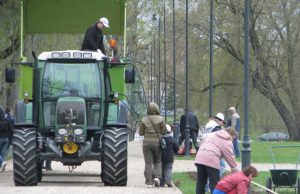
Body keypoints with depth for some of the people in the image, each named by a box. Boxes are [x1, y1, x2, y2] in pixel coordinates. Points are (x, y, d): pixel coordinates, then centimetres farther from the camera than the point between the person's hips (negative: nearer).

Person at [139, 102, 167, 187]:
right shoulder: (161, 119, -7)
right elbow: (164, 132, -5)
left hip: (147, 143, 0)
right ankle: (157, 177, -6)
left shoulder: (144, 120, -3)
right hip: (158, 143, 0)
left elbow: (141, 132, 1)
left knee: (148, 163, 3)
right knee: (157, 162, 15)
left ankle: (149, 182, -1)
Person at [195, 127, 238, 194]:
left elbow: (202, 143, 27)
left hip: (200, 157, 7)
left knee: (200, 182, 11)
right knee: (215, 184, 0)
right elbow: (229, 155, 2)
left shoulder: (213, 134, 27)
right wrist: (234, 168, 11)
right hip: (211, 160, -7)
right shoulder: (227, 141, 6)